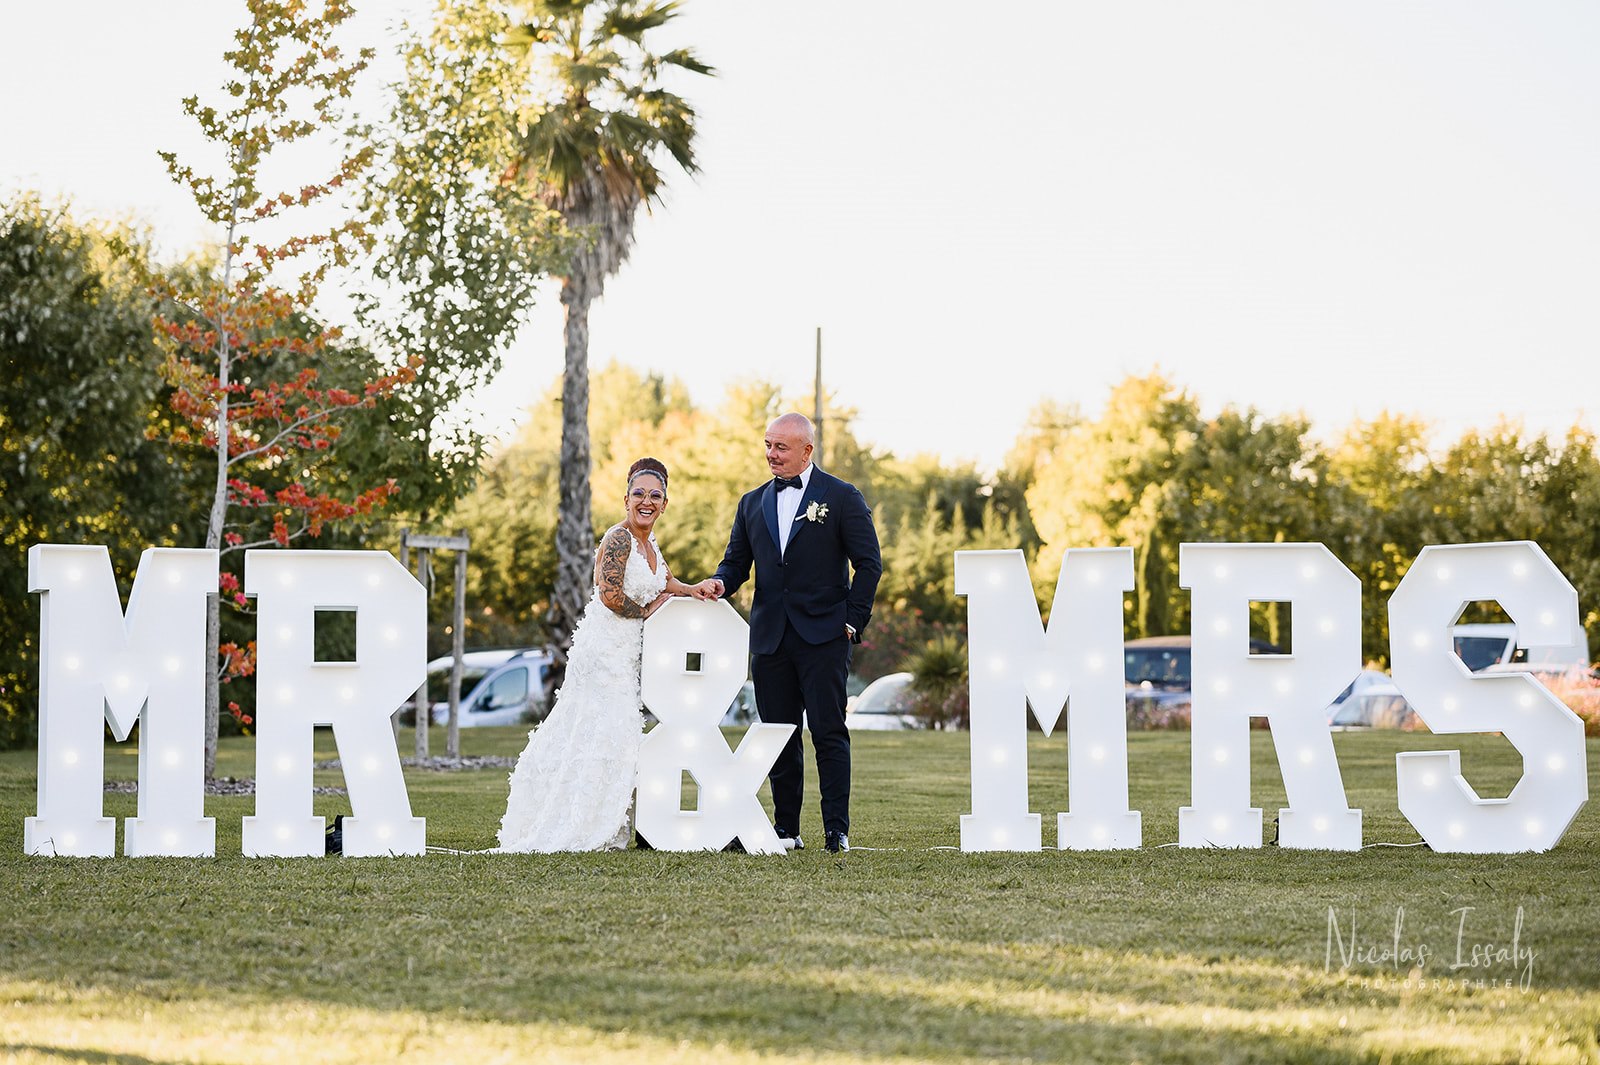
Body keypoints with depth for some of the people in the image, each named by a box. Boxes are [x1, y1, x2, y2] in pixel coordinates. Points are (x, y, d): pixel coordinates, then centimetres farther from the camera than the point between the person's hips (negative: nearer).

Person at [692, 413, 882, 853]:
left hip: (824, 636, -4)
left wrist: (853, 620, -6)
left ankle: (837, 830, -3)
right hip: (770, 637, 4)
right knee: (779, 735, 5)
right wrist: (719, 582, -7)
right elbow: (736, 562, 15)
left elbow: (869, 563, 0)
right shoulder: (753, 503, 15)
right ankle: (786, 830, 11)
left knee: (829, 733, -5)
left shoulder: (842, 498, 2)